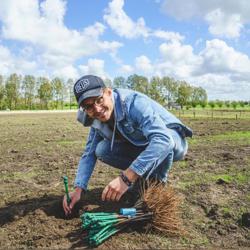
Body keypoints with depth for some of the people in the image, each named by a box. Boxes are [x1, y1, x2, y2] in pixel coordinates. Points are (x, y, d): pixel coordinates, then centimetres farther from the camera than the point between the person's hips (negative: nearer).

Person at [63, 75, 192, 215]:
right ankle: (146, 177, 3)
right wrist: (78, 189, -19)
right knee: (101, 150, -14)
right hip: (140, 148, 6)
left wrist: (126, 178, -51)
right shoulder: (97, 121, -10)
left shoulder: (134, 103, -33)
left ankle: (159, 183, -10)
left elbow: (163, 139, -46)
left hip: (173, 140, -5)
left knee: (161, 142, -39)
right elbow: (89, 154, -4)